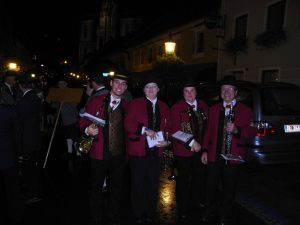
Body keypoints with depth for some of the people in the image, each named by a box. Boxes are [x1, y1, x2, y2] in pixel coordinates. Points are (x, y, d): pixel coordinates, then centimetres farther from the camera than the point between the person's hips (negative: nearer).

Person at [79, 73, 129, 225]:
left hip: (119, 154, 2)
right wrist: (87, 129, -22)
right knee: (96, 187, 10)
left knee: (116, 188, 14)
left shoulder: (126, 106, 5)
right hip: (99, 153, -2)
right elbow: (83, 120, -2)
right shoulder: (96, 101, -2)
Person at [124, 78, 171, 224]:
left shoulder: (164, 107, 11)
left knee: (153, 184, 12)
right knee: (138, 184, 6)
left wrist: (166, 141, -5)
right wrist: (145, 130, -19)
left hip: (156, 151, 3)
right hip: (138, 151, -3)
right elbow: (128, 123, -8)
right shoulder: (135, 104, 0)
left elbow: (168, 127, 13)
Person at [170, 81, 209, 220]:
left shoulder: (203, 106, 1)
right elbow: (175, 131, -18)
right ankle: (183, 209, 28)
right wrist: (191, 142, -21)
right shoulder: (177, 108, -14)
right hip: (183, 151, -5)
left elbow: (207, 126, 10)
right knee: (184, 179, 8)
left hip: (200, 149, 5)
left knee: (199, 177, 19)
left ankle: (196, 202, 42)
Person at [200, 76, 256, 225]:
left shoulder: (245, 111, -1)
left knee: (229, 189, 12)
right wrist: (205, 150, 4)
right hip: (214, 155, 2)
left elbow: (251, 132, -3)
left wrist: (236, 130, -22)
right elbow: (208, 131, 8)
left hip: (233, 157, -1)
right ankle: (210, 211, 35)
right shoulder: (214, 109, 6)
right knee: (211, 186, 11)